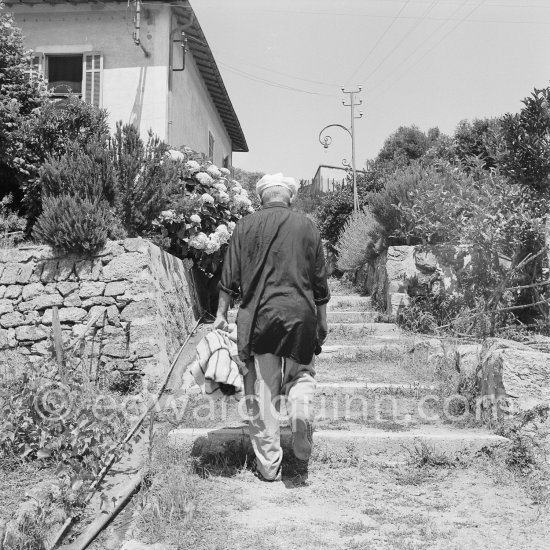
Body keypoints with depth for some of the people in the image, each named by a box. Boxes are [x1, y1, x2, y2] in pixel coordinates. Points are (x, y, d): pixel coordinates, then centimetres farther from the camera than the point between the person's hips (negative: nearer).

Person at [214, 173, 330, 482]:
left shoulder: (246, 226, 3)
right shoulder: (308, 226, 5)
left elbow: (230, 278, 3)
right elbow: (320, 283, 8)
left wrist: (222, 314, 12)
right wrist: (322, 323, 16)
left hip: (259, 317, 0)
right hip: (301, 316, 1)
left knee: (262, 392, 5)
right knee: (302, 373, 21)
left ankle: (268, 465, 10)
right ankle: (302, 405, -11)